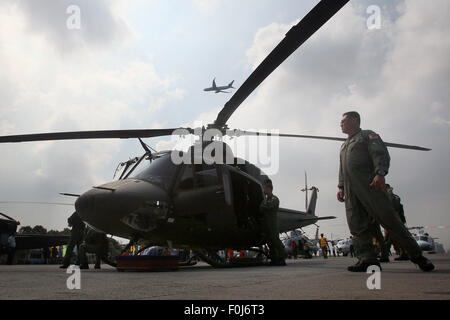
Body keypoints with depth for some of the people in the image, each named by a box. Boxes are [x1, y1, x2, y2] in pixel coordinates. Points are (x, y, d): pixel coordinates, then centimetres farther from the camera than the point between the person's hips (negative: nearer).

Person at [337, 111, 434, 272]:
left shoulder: (368, 135, 10)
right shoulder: (344, 146, 31)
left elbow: (381, 154, -5)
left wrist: (380, 174, -22)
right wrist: (341, 187, 13)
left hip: (369, 184, -7)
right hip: (350, 191, 7)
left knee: (389, 219, -9)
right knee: (357, 225, -6)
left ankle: (416, 255, -1)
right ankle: (367, 259, -9)